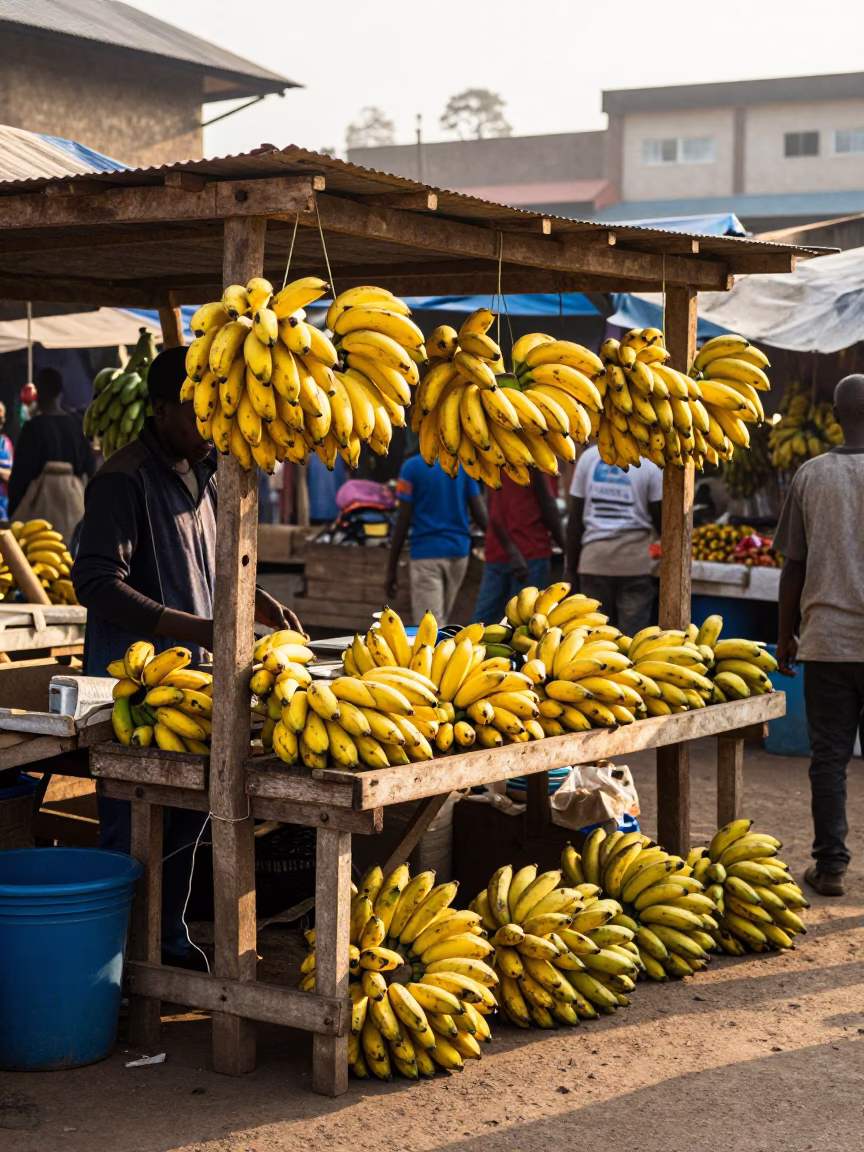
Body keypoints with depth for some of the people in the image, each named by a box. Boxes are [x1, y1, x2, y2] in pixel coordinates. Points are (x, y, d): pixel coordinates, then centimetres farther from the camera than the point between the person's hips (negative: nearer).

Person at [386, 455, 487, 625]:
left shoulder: (412, 467, -6)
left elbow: (403, 520, -8)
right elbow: (480, 513, -2)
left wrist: (391, 568, -4)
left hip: (426, 554, -5)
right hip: (458, 552, 5)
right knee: (440, 622, 19)